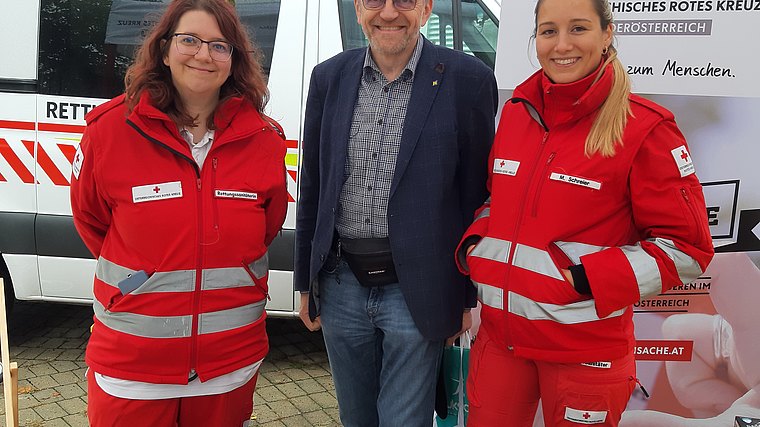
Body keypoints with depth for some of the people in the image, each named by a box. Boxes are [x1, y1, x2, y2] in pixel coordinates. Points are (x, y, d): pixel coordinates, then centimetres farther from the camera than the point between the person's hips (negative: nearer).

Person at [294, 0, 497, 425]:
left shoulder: (468, 80, -8)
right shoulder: (329, 77, 3)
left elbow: (476, 196, -4)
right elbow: (312, 187, 9)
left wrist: (470, 297, -2)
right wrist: (307, 283, 11)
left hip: (415, 291, -4)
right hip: (341, 286, 4)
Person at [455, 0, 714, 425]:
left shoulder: (644, 128, -11)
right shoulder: (516, 112, 5)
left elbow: (688, 247, -10)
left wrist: (588, 279, -19)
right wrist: (474, 245, 1)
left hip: (585, 347, -4)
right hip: (499, 331, 5)